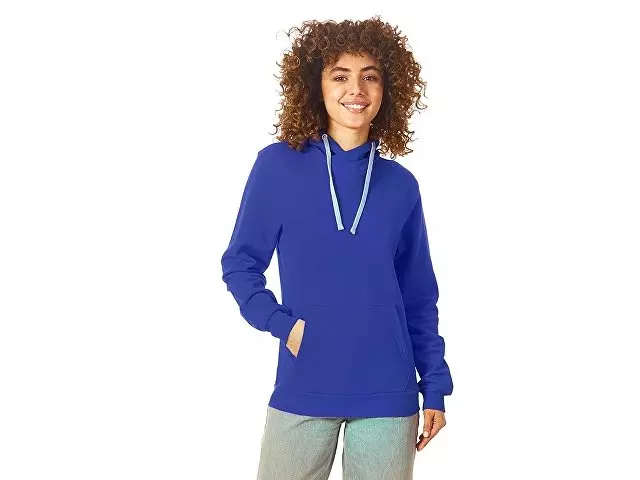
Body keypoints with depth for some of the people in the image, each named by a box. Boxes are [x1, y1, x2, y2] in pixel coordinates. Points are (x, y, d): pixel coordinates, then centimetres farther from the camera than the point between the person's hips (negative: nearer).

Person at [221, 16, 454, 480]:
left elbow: (420, 298, 8)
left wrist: (434, 387, 6)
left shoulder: (401, 185, 4)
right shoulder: (278, 165, -2)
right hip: (302, 390, -1)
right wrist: (281, 323, -11)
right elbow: (241, 264, 3)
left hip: (388, 394, 2)